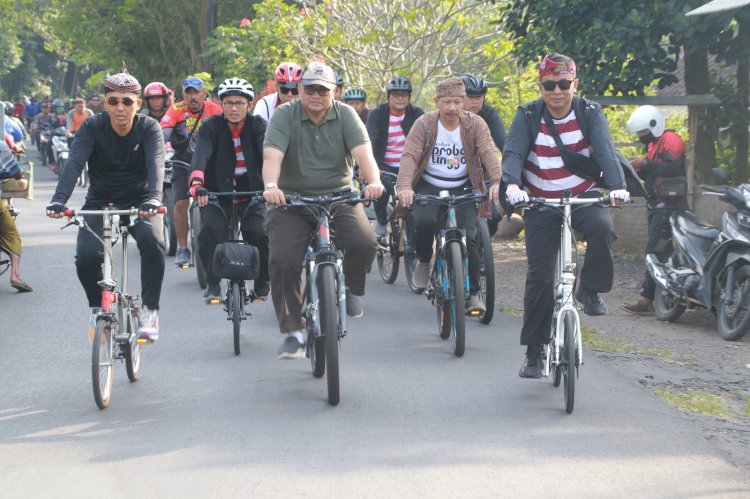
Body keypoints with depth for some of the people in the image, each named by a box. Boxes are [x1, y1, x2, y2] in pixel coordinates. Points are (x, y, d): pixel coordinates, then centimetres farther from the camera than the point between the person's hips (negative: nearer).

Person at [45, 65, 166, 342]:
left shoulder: (149, 128, -13)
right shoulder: (92, 128, -11)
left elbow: (156, 164, -29)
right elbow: (74, 163, -25)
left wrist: (154, 198, -50)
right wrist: (59, 199, -43)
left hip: (139, 204, -1)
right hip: (100, 204, 1)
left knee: (152, 241, -32)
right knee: (86, 255, -24)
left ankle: (150, 309, -18)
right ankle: (97, 307, 4)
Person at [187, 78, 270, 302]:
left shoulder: (258, 125, -5)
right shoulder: (211, 127, -6)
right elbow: (201, 154, -24)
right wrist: (197, 182, -44)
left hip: (251, 192, 0)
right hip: (218, 192, 0)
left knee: (258, 232, -22)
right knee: (211, 229, -25)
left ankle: (262, 283, 3)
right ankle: (212, 282, -6)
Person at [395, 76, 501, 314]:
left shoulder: (475, 124, -6)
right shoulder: (424, 123, -8)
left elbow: (489, 153, -19)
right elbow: (409, 155, -19)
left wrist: (496, 182, -38)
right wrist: (404, 186, -37)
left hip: (462, 189, 1)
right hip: (429, 187, -1)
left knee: (468, 237, -14)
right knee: (424, 221, -29)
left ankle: (473, 294, 1)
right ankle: (424, 261, 2)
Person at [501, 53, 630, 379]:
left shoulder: (589, 113, -7)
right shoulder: (528, 116, -8)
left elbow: (605, 150, -20)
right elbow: (513, 152, -21)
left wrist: (616, 186, -39)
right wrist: (512, 184, -43)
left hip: (584, 196, 0)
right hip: (540, 203, 0)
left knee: (602, 229, -34)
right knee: (539, 275, -5)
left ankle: (590, 290, -8)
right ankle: (534, 351, 6)